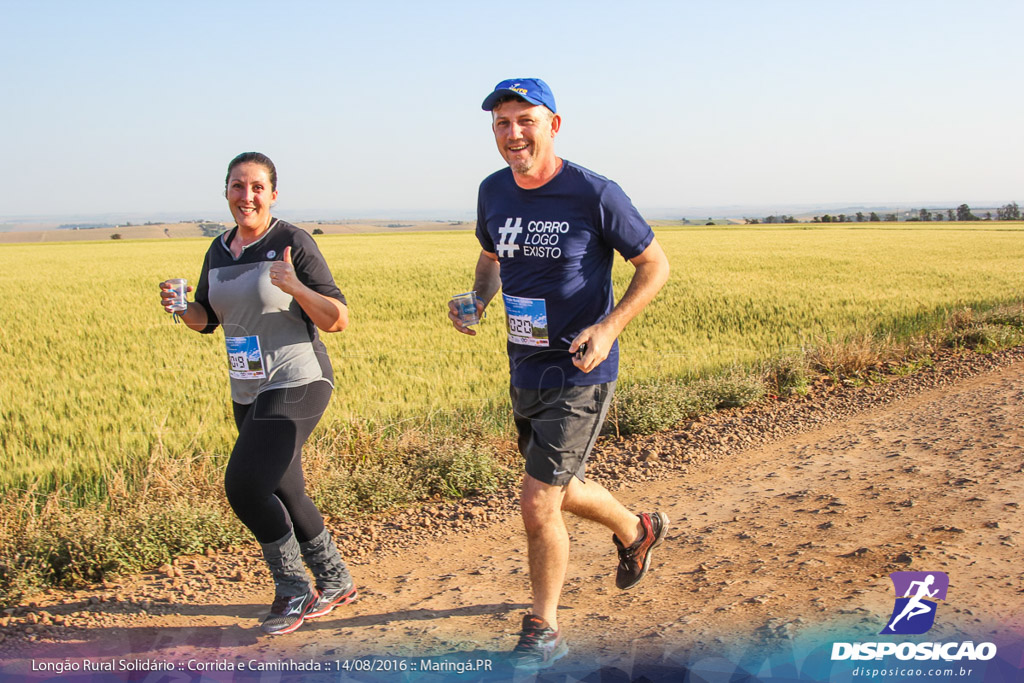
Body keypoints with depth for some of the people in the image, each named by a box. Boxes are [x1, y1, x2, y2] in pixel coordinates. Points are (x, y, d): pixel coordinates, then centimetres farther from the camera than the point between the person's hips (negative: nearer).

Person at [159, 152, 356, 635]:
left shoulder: (293, 243, -12)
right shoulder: (219, 251, 9)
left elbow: (337, 320, -14)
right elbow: (206, 319, 18)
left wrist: (296, 288, -31)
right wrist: (180, 308, -4)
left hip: (296, 385, -8)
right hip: (248, 392, 8)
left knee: (243, 485, -15)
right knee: (282, 493, 14)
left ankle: (293, 591, 5)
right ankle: (336, 582, 32)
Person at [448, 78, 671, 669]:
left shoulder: (595, 194, -16)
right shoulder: (493, 192, 1)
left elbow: (655, 265, -7)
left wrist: (609, 327, -20)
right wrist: (477, 301, -2)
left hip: (580, 375, -7)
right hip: (524, 372, 7)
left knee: (537, 503, -8)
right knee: (560, 491, 22)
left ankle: (544, 632, 14)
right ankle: (637, 531, 52)